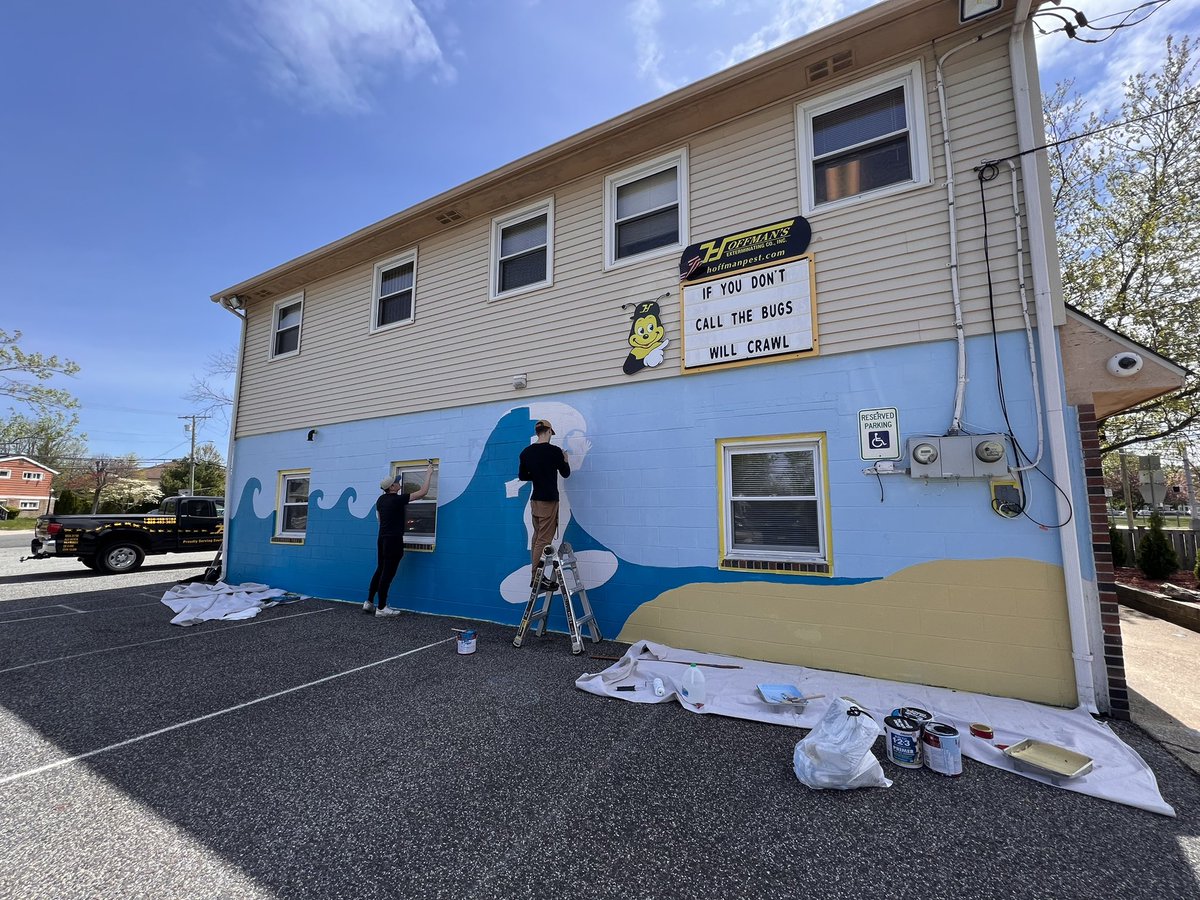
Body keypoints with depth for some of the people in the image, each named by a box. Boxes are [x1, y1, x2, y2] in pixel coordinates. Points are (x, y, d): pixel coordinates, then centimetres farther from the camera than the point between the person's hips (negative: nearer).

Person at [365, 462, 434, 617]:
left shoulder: (380, 500, 8)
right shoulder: (398, 499, -16)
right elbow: (423, 492, -15)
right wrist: (428, 475, -5)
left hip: (382, 539, 8)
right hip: (393, 540, -8)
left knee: (380, 570, 17)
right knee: (388, 573, -1)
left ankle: (369, 602, 21)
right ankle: (381, 608, 6)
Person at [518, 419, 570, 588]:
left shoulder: (526, 452, 5)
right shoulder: (554, 451, -12)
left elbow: (522, 476, 11)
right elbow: (566, 474, -2)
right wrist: (565, 460, 17)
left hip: (535, 500, 7)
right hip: (549, 500, -7)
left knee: (537, 537, 16)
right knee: (544, 540, -5)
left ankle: (536, 575, 22)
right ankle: (536, 578, -4)